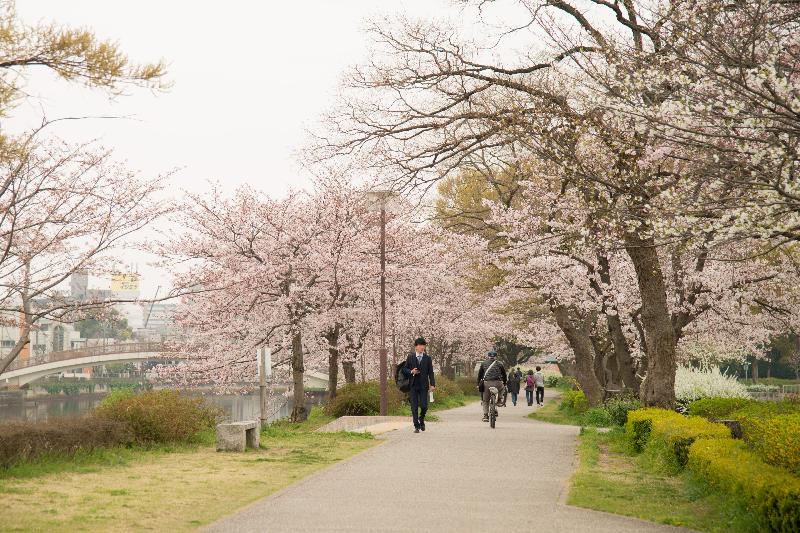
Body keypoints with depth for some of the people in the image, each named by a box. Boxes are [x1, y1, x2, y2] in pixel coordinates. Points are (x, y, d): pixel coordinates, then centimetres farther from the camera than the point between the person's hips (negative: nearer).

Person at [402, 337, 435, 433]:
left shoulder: (427, 358, 5)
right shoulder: (410, 357, 5)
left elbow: (430, 372, 3)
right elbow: (404, 369, 7)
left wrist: (432, 384, -6)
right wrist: (411, 372, -13)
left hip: (423, 386, 0)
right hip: (413, 386, 0)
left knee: (424, 406, -6)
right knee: (414, 407, 0)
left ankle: (421, 419, 25)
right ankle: (416, 426, 7)